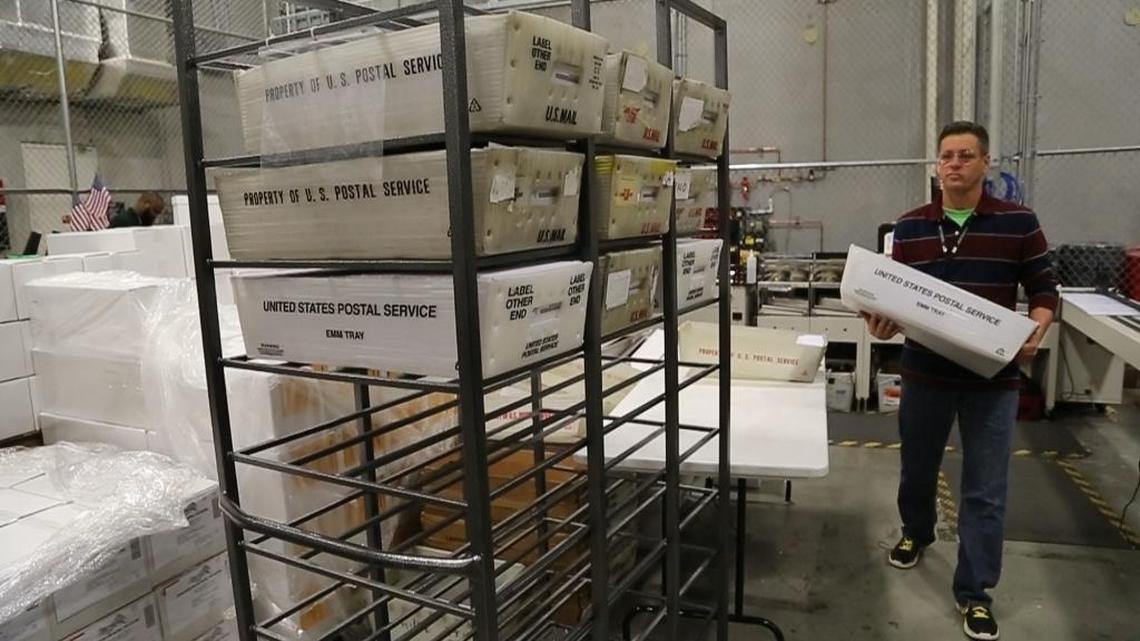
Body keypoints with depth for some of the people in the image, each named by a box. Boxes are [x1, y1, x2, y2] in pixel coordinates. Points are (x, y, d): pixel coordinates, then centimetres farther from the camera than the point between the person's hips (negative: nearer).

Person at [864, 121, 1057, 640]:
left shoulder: (1018, 222, -3)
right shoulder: (909, 226, 1)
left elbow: (1044, 289, 1)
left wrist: (1035, 333, -18)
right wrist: (883, 323, -18)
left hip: (994, 376, -2)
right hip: (924, 370, 2)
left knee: (985, 489, 4)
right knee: (917, 466, 19)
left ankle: (974, 592, 19)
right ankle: (915, 532, 48)